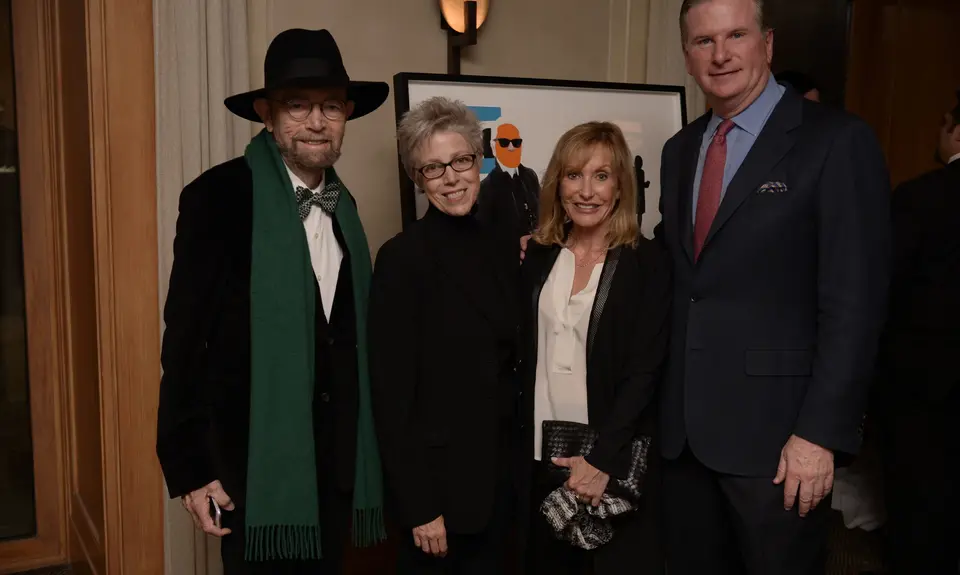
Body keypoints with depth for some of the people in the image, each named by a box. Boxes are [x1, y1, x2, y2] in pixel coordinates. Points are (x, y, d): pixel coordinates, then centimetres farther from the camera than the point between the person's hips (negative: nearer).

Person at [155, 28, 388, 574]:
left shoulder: (342, 203, 7)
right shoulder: (218, 196, -12)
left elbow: (346, 329, 10)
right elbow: (184, 340, -13)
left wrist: (358, 449, 8)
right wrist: (189, 465, -12)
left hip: (336, 458, 6)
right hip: (255, 460, -5)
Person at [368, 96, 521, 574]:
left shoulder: (505, 249, 4)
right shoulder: (402, 257, -13)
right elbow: (391, 391, -14)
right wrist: (418, 506, -15)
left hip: (500, 474, 6)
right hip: (437, 476, -5)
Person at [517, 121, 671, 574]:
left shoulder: (649, 263, -7)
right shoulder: (537, 257, 5)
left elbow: (643, 373, -12)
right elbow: (523, 354, 8)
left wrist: (603, 459, -17)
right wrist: (519, 443, -2)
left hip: (616, 462, -3)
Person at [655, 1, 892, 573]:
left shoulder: (837, 142, -9)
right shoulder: (680, 150, 11)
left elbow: (854, 303, -13)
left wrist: (821, 433, -16)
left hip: (775, 430, -5)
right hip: (684, 429, 6)